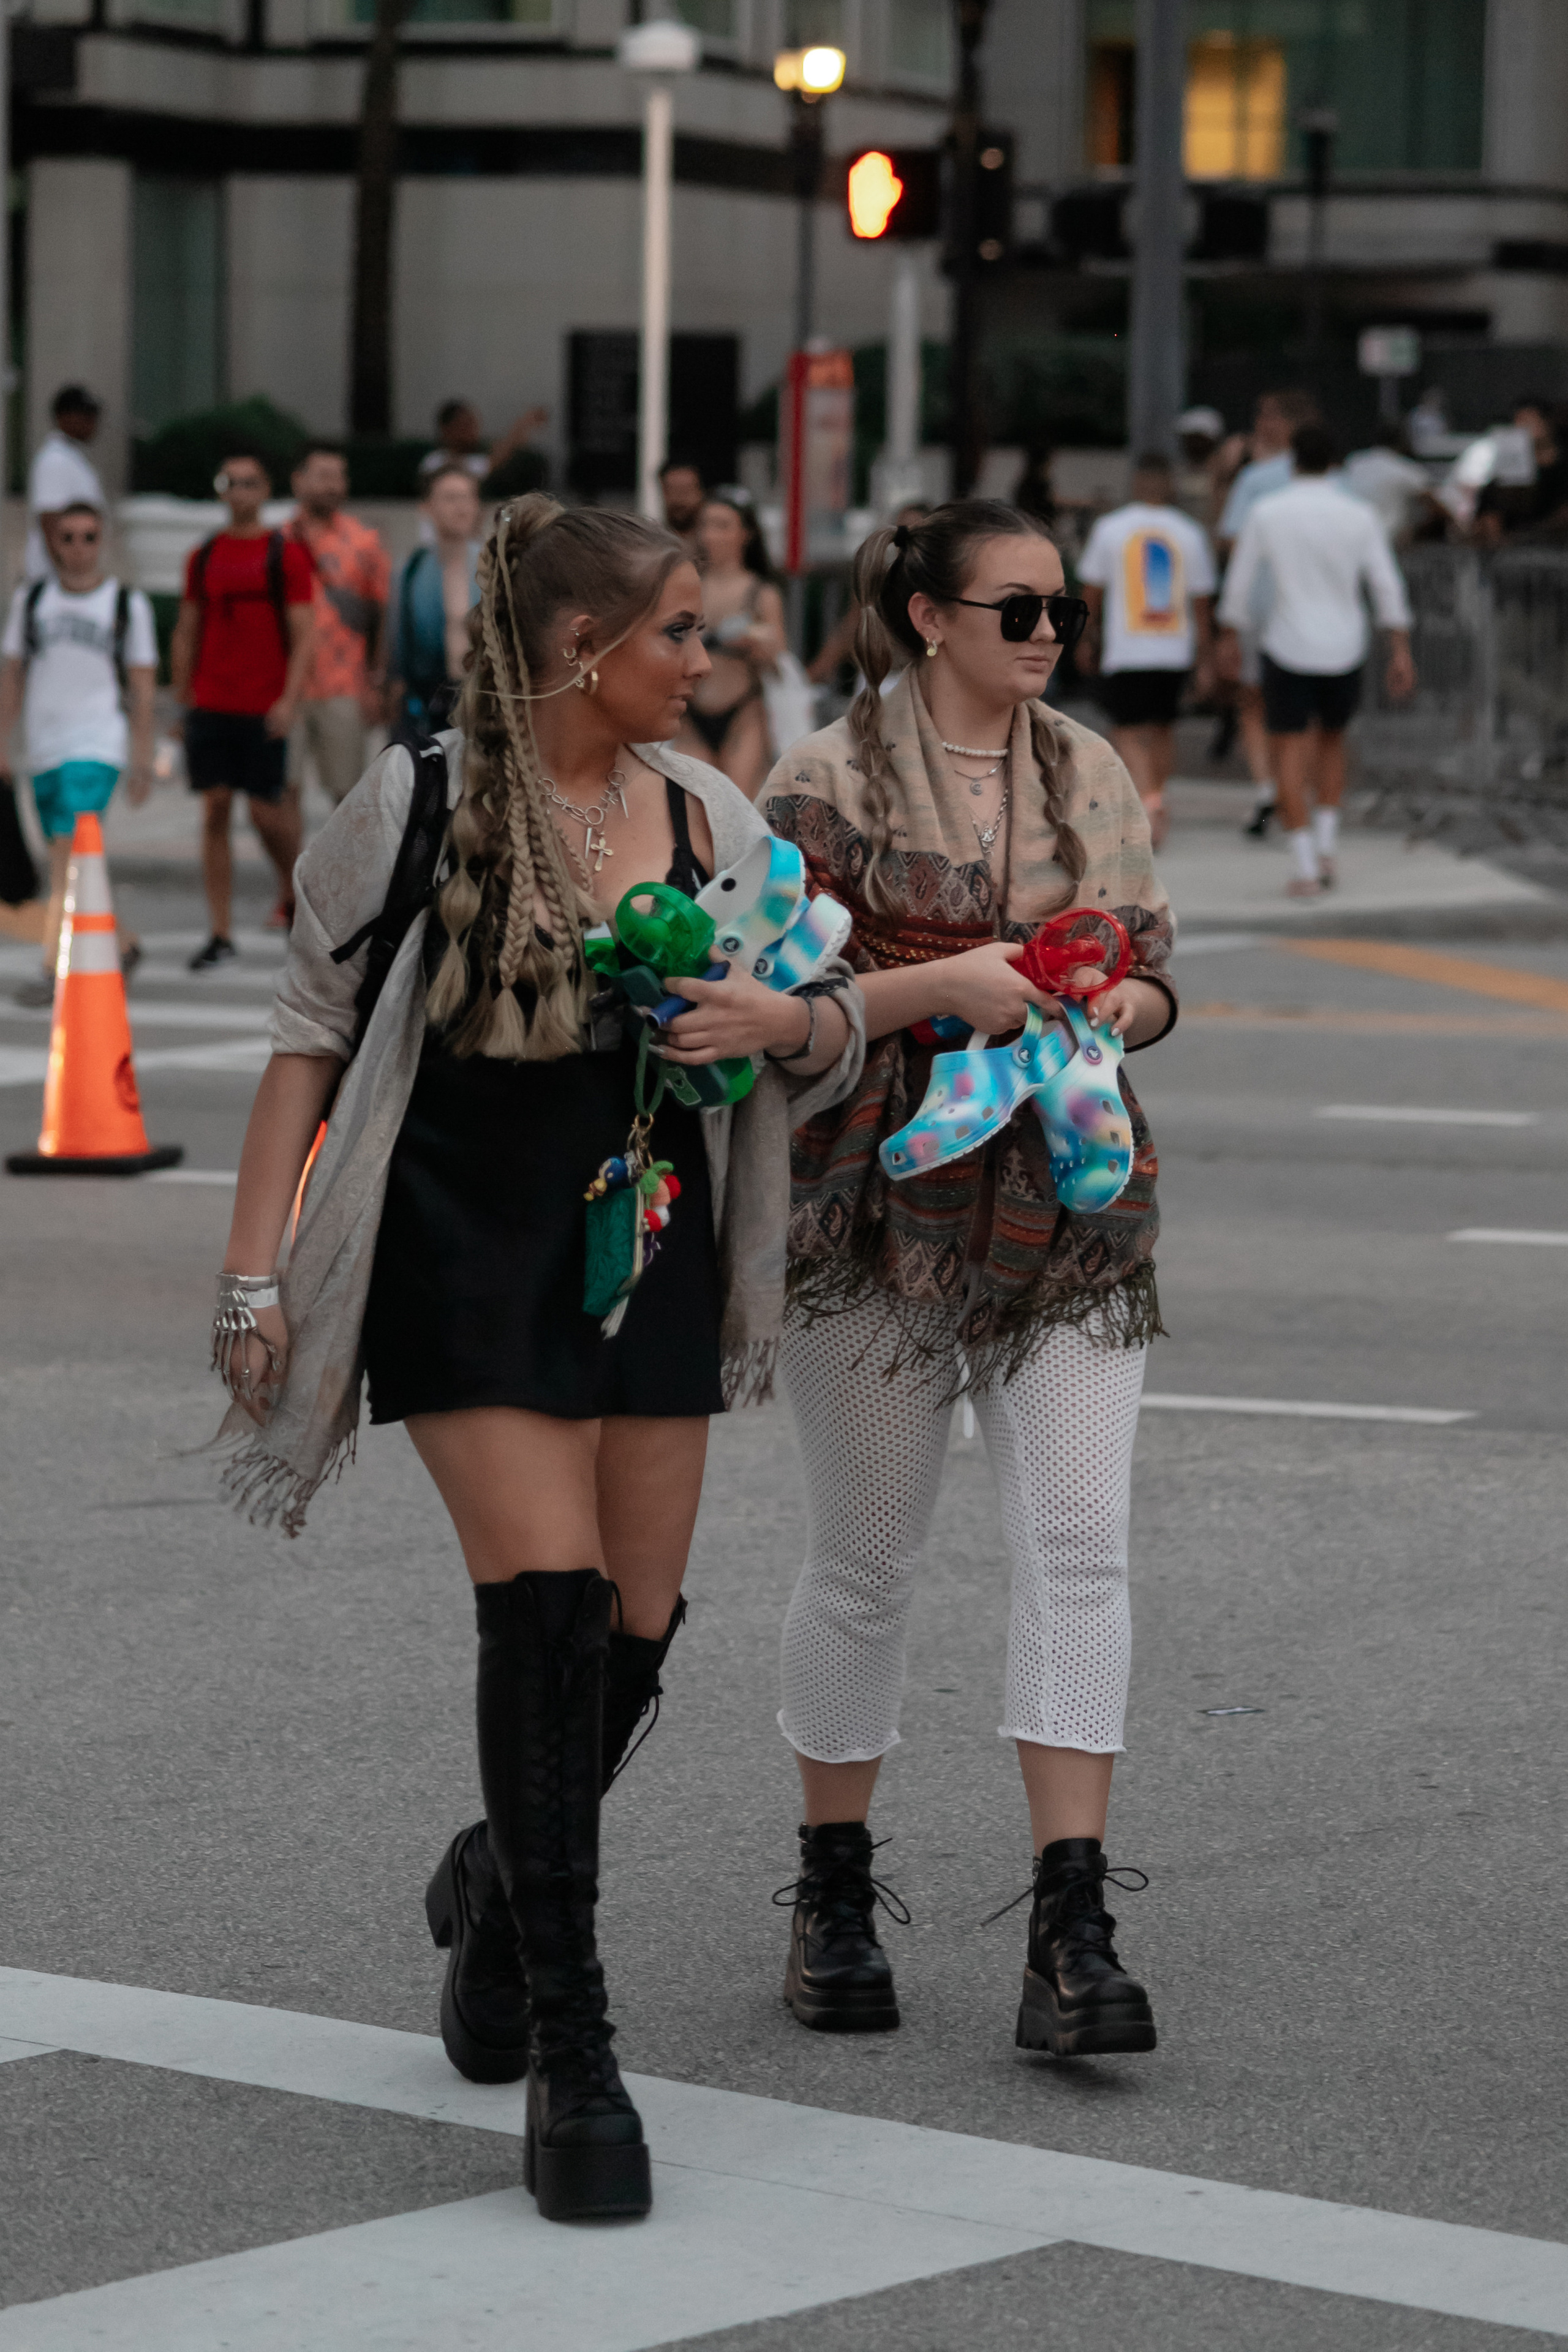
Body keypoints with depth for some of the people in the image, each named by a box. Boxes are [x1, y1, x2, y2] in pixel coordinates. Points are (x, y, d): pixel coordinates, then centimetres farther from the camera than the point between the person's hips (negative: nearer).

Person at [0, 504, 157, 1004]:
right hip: (44, 750, 4)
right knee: (67, 866, 9)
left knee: (70, 856, -17)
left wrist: (142, 760, 1)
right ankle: (122, 943, 29)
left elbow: (142, 687, 6)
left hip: (98, 747, -4)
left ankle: (54, 972, -19)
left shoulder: (127, 604, 4)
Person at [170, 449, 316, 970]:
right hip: (210, 706, 3)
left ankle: (294, 891, 28)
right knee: (215, 810, 0)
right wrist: (182, 701, 9)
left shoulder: (285, 555, 0)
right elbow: (186, 635, 14)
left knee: (267, 810, -1)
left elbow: (303, 635, -4)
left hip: (264, 710, -3)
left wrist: (289, 699, -14)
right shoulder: (204, 557, 10)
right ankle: (220, 935, 1)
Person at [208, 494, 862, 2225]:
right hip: (470, 1253, -5)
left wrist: (771, 1021, -12)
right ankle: (568, 2051, -10)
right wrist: (254, 1266, -6)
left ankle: (503, 1884, 38)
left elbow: (838, 1034, 13)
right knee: (549, 1606, -15)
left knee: (635, 1627, 7)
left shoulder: (703, 817, 6)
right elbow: (312, 1034, -2)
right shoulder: (419, 806, -6)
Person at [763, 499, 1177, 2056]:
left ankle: (1071, 1928, -9)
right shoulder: (829, 784, -4)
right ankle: (832, 1894, 23)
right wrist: (942, 985, -19)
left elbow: (1153, 967, 17)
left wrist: (1124, 1004, -6)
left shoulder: (1094, 775, 10)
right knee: (864, 1558, 6)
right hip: (880, 1210, -3)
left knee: (1078, 1544, -8)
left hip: (1068, 1212, 3)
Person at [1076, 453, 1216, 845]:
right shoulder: (1189, 533, 1)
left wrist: (1089, 640, 17)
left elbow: (1091, 592, 3)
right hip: (1175, 651, 3)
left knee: (1128, 732, -1)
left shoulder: (1110, 528, -3)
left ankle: (1147, 800, -22)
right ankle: (1157, 802, 26)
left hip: (1125, 651, -3)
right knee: (1163, 728, 20)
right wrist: (1204, 663, 9)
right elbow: (1202, 603, 4)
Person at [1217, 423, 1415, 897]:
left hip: (1287, 648, -2)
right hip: (1344, 650, 2)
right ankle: (1327, 845, 12)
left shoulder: (1266, 513, -5)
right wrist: (1401, 653, 0)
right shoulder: (1359, 517, -3)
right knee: (1331, 742, 24)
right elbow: (1388, 587, -4)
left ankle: (1304, 866, -7)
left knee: (1289, 753, 3)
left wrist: (1229, 638, 15)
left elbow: (1240, 580, 1)